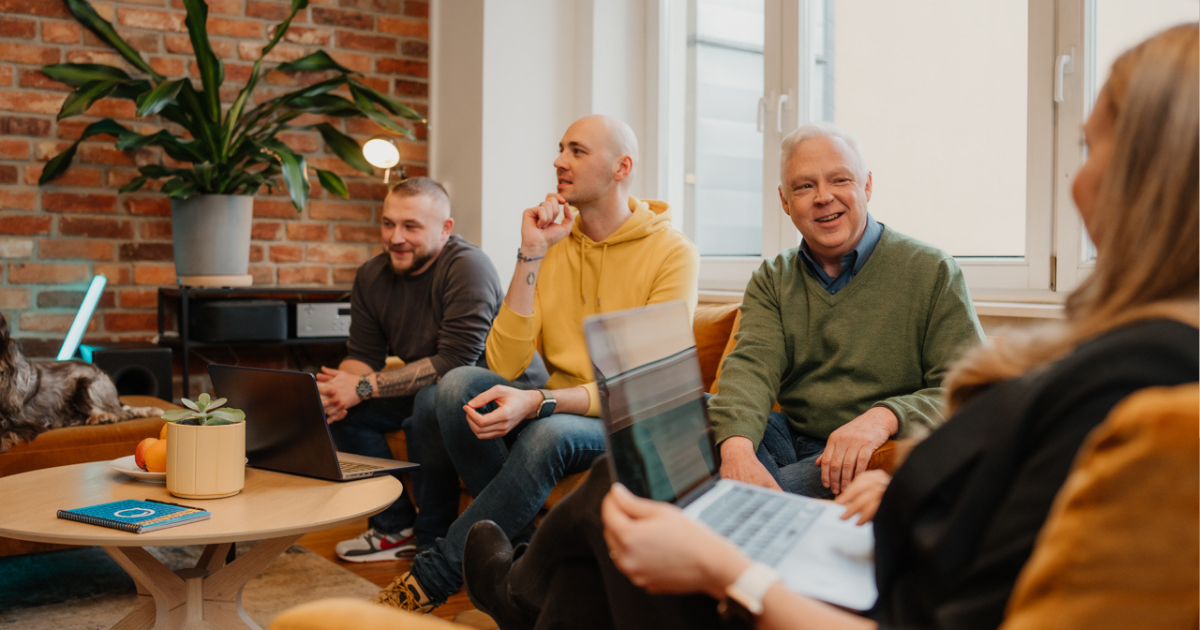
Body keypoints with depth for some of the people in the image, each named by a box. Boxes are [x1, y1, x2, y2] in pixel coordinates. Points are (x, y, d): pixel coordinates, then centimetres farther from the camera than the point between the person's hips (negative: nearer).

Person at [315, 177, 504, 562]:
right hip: (422, 390, 8)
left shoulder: (467, 267, -22)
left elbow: (455, 360, -29)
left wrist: (365, 387, -28)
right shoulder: (371, 276, 2)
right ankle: (394, 526, 2)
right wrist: (341, 387, -23)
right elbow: (363, 355, 3)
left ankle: (434, 538, -16)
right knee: (332, 404, -7)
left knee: (432, 400, -36)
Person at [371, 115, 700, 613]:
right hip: (550, 409, 4)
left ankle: (430, 579, -18)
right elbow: (504, 365, -6)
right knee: (459, 383, -22)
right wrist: (530, 257, -13)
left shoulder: (672, 253, -10)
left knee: (549, 433, -35)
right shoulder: (554, 240, 3)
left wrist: (537, 402, -31)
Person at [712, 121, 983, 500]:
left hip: (879, 456, -5)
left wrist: (885, 417, -28)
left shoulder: (934, 273, 0)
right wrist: (736, 446, -29)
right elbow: (752, 366, -7)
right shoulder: (772, 280, 11)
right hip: (789, 438, 5)